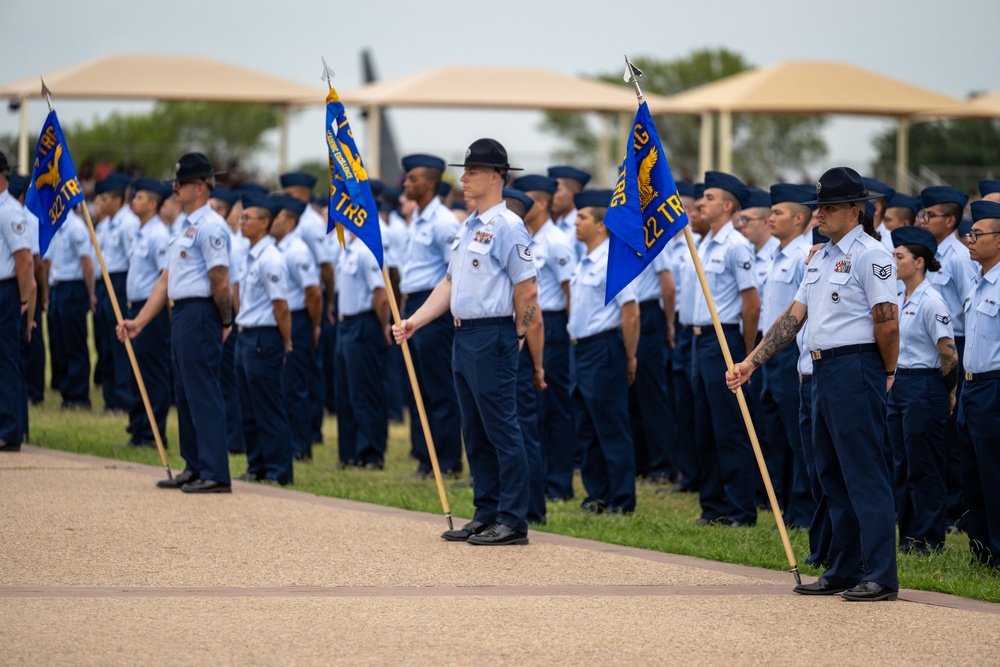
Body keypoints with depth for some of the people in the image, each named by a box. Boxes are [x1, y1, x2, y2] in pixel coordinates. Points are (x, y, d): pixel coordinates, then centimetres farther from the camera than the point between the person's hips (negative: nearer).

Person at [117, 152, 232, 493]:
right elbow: (166, 280, 19)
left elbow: (220, 282, -18)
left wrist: (224, 322, -7)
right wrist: (139, 322, 15)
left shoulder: (209, 226, -14)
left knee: (203, 393, -9)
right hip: (180, 313, 10)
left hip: (200, 313, -10)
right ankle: (194, 468, 21)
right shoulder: (183, 225, 18)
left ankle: (215, 474, -8)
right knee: (184, 394, 14)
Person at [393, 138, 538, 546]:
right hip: (463, 336, 10)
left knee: (502, 429, -7)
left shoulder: (507, 226, -12)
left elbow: (527, 289, -14)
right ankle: (486, 515, 18)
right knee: (475, 432, 12)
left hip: (493, 336, -10)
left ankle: (513, 521, -5)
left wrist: (516, 336, -3)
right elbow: (451, 283, 20)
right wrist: (415, 321, 12)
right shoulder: (468, 226, 16)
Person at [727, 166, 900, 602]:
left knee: (865, 472, -8)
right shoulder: (821, 257, 17)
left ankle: (881, 576, -7)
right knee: (833, 474, 12)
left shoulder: (869, 255, -11)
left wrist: (887, 373, -3)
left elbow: (888, 322, -15)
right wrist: (750, 363, 10)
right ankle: (843, 571, 19)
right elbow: (794, 316, 16)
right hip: (823, 370, 9)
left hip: (856, 369, -9)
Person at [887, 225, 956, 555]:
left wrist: (947, 392, -4)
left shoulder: (930, 301, -14)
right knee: (902, 466, 10)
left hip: (924, 388, -9)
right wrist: (893, 382, 15)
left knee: (924, 467, -3)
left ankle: (929, 539, 3)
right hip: (898, 386, 9)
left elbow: (949, 354, -14)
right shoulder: (899, 299, 11)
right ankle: (908, 537, 16)